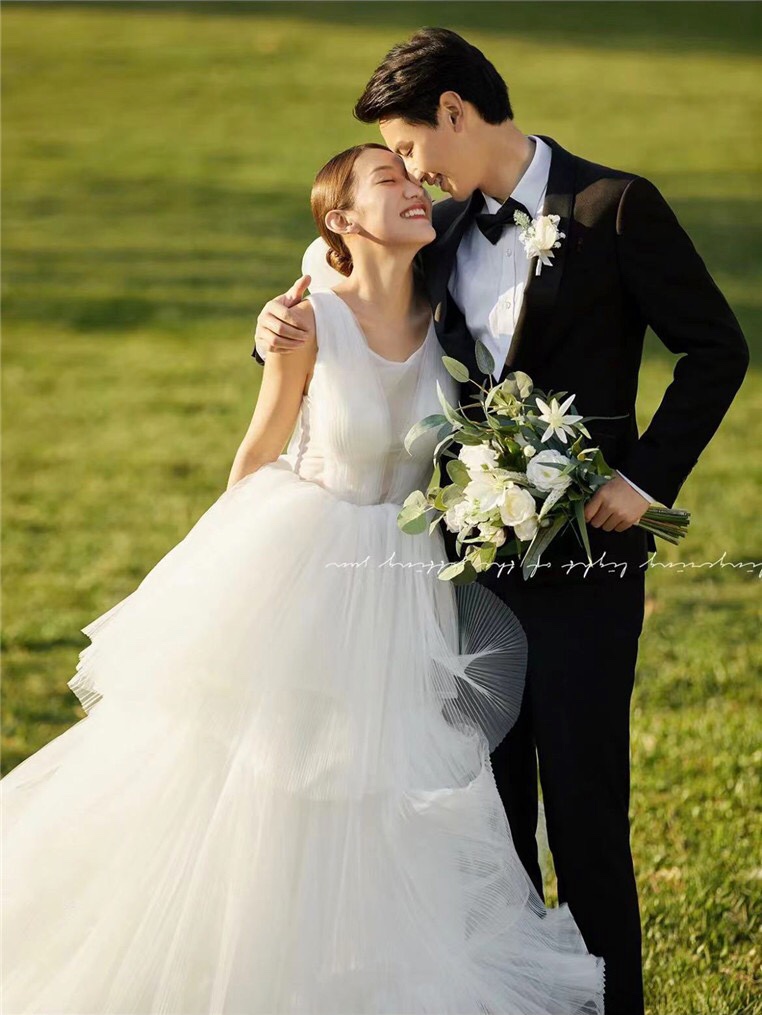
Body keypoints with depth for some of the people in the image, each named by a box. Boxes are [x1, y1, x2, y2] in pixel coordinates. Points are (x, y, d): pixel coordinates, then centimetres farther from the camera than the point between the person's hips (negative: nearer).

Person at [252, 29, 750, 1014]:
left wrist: (647, 475, -12)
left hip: (582, 550, -6)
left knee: (583, 796, -1)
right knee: (492, 794, 13)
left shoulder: (615, 205, -7)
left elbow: (716, 347, -6)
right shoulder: (443, 230, 10)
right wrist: (283, 328, -2)